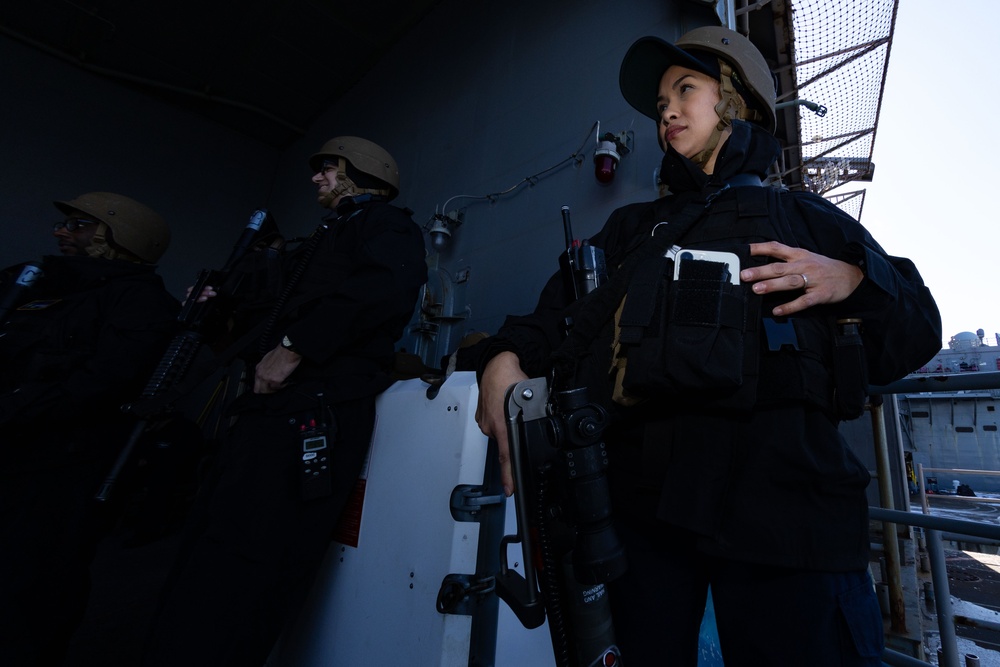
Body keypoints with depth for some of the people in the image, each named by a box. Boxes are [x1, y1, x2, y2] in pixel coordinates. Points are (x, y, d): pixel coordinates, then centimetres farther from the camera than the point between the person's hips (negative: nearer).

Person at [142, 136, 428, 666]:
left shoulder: (382, 221, 5)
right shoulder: (331, 235, 33)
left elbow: (391, 284, -21)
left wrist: (294, 346, -19)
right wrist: (230, 306, 27)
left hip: (310, 413, -10)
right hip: (272, 408, 10)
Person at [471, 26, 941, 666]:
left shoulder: (807, 220, 18)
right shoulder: (631, 228, 23)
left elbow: (914, 336, 15)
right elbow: (557, 317, 12)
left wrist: (854, 281, -5)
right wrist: (505, 357, -8)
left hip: (779, 492, -1)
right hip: (636, 498, 2)